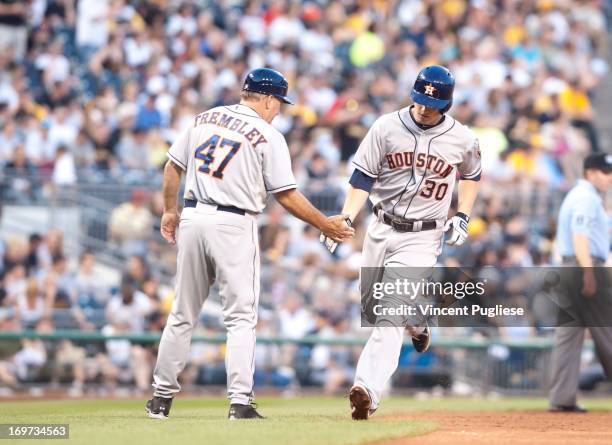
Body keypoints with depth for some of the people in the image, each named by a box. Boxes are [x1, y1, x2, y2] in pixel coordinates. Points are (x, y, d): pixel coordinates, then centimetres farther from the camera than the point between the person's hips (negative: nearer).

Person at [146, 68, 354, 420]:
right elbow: (286, 195, -7)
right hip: (234, 224, -5)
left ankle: (162, 397, 17)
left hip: (193, 218, 5)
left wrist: (170, 211, 24)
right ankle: (240, 402, -9)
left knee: (183, 314, 14)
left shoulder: (205, 119, 11)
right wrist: (325, 225, 2)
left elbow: (173, 166, 13)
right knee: (241, 317, 0)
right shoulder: (268, 135, -5)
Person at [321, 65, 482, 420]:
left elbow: (472, 175, 16)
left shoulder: (462, 140, -5)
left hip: (422, 238, -3)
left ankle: (368, 391, -24)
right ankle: (417, 322, 51)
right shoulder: (387, 127, -6)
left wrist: (463, 216, 3)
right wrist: (345, 219, -17)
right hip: (382, 229, 3)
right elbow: (363, 178, -4)